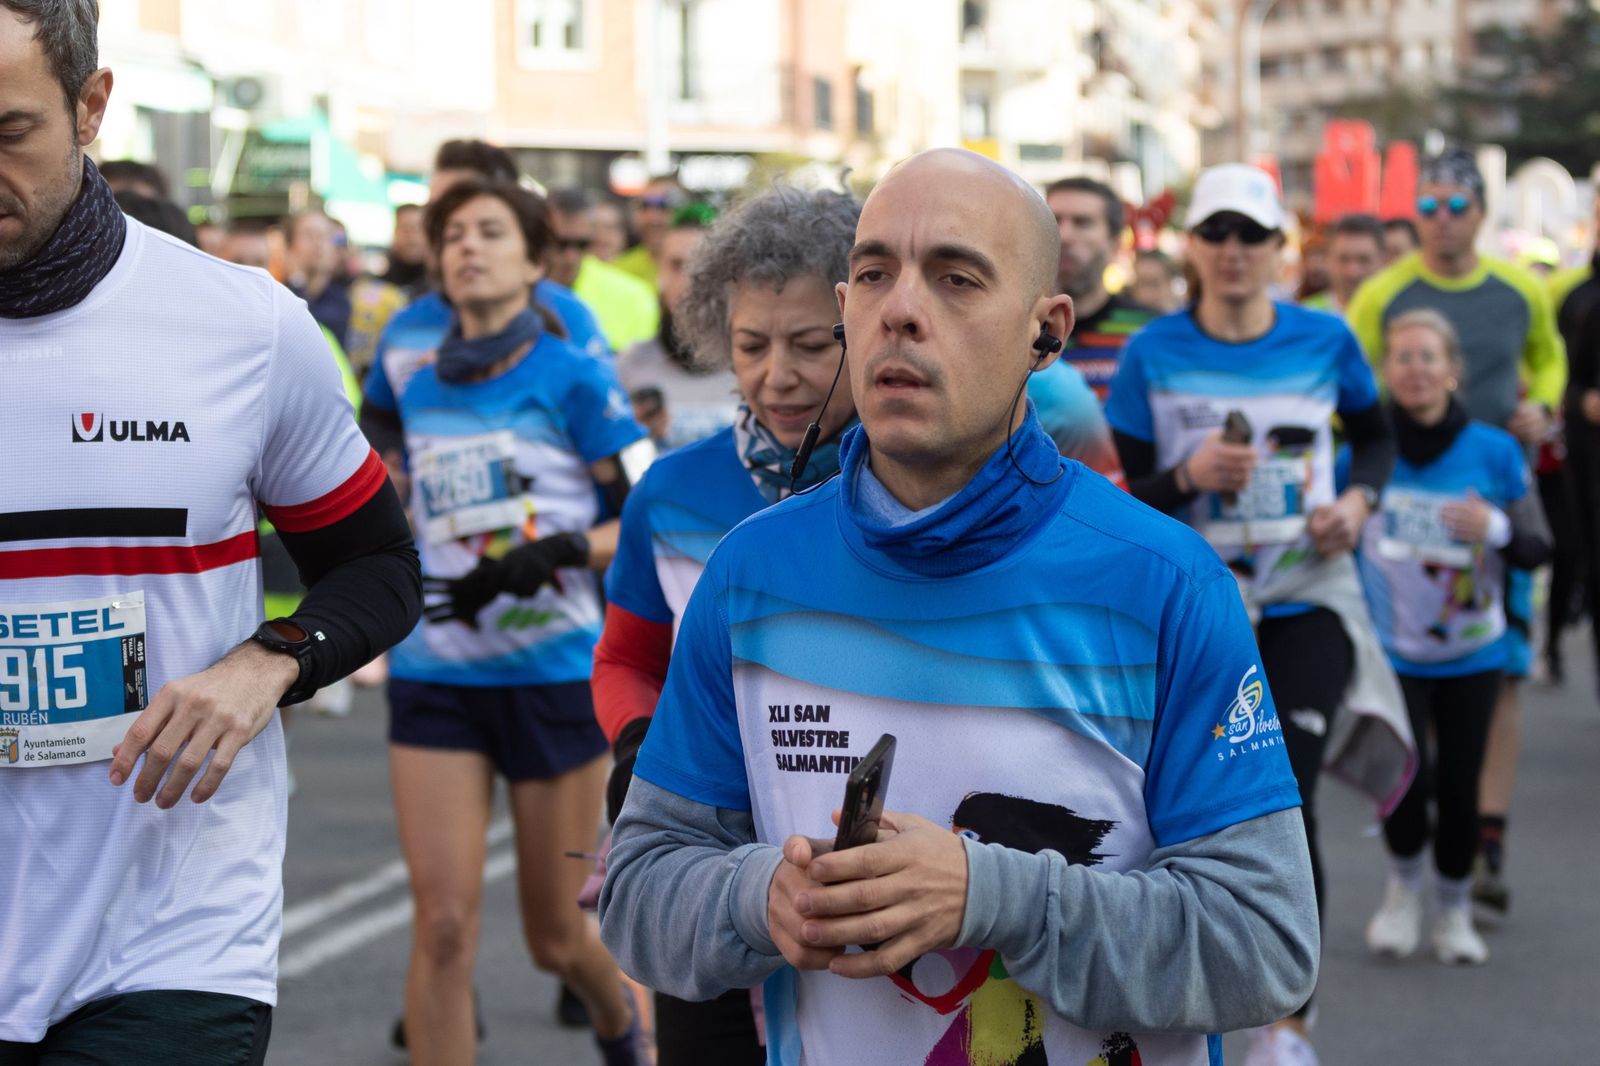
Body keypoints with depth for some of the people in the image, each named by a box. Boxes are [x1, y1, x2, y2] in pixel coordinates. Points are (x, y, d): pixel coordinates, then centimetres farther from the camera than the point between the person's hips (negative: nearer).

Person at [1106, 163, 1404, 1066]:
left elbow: (1377, 436, 18)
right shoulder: (1154, 354, -2)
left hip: (1309, 599, -1)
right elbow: (1124, 496, -1)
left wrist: (1359, 500, -2)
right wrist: (1189, 475, -21)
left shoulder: (1325, 340, 1)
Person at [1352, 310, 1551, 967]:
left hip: (1472, 654, 1)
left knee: (1459, 787, 1)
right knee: (1409, 777, -14)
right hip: (1390, 650, -1)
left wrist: (1498, 528, -25)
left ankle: (1454, 909, 27)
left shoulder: (1494, 452, -6)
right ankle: (1403, 886, 17)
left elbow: (1539, 548, -5)